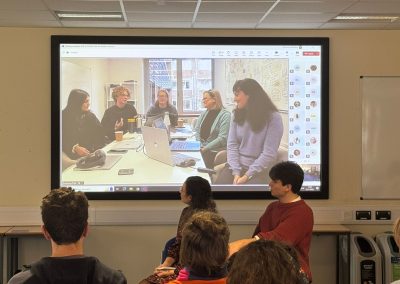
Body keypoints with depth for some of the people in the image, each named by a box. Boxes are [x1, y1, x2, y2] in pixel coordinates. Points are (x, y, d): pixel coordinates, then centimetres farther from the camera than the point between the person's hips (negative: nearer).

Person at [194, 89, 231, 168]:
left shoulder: (225, 115, -10)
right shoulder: (203, 113, 12)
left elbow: (222, 138, -18)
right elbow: (196, 131, 11)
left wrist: (206, 148, -19)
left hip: (216, 153, -5)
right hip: (202, 151, 5)